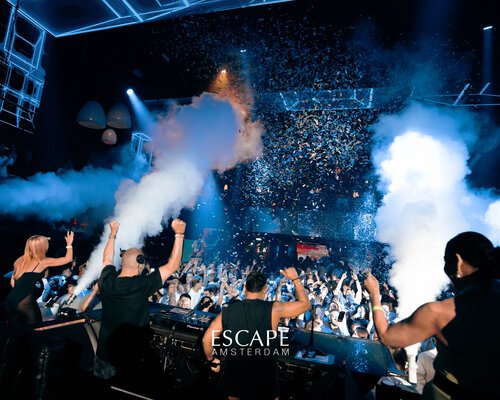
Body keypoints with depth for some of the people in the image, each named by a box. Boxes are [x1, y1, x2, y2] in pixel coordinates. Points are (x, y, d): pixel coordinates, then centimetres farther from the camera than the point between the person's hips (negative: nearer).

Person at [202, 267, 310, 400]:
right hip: (263, 377, -2)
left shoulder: (228, 311, -8)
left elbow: (207, 340, -3)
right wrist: (295, 278, 4)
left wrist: (212, 360, 14)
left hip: (233, 374, 2)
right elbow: (305, 304, -5)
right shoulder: (273, 309, -16)